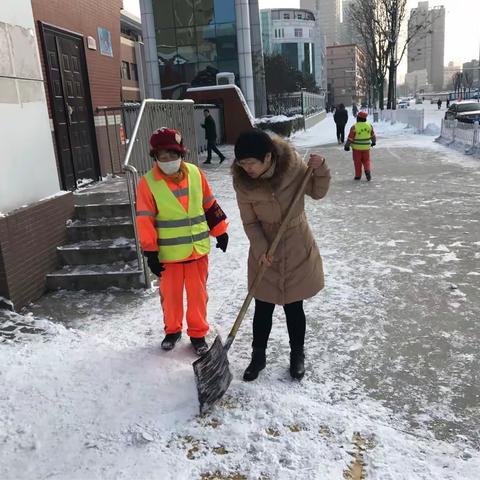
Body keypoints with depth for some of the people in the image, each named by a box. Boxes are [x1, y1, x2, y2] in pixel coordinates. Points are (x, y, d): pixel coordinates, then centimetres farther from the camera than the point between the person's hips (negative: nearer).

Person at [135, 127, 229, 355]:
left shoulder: (195, 173, -1)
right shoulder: (148, 183, -9)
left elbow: (210, 206, 9)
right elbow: (145, 221, -9)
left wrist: (220, 231, 12)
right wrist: (150, 253, -10)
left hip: (197, 249, 2)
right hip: (168, 253, -1)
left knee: (198, 294, 12)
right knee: (170, 295, 14)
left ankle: (198, 333, 30)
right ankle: (172, 330, 37)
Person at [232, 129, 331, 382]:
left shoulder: (292, 164, -17)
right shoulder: (242, 181, -16)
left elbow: (317, 192, -2)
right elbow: (250, 222, -7)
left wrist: (320, 170, -19)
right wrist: (261, 250, -18)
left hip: (297, 249, 0)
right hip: (266, 252, 1)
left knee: (294, 307, 11)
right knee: (263, 308, 9)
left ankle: (297, 355, 33)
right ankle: (258, 356, 31)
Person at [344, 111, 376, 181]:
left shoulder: (354, 127, -14)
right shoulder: (369, 125, 0)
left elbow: (350, 138, -11)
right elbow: (373, 135, 14)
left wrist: (347, 146, 0)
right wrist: (373, 141, 32)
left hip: (357, 147, -3)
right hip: (366, 147, 3)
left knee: (357, 162, 9)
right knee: (366, 160, 14)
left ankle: (358, 175, 14)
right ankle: (368, 170, -10)